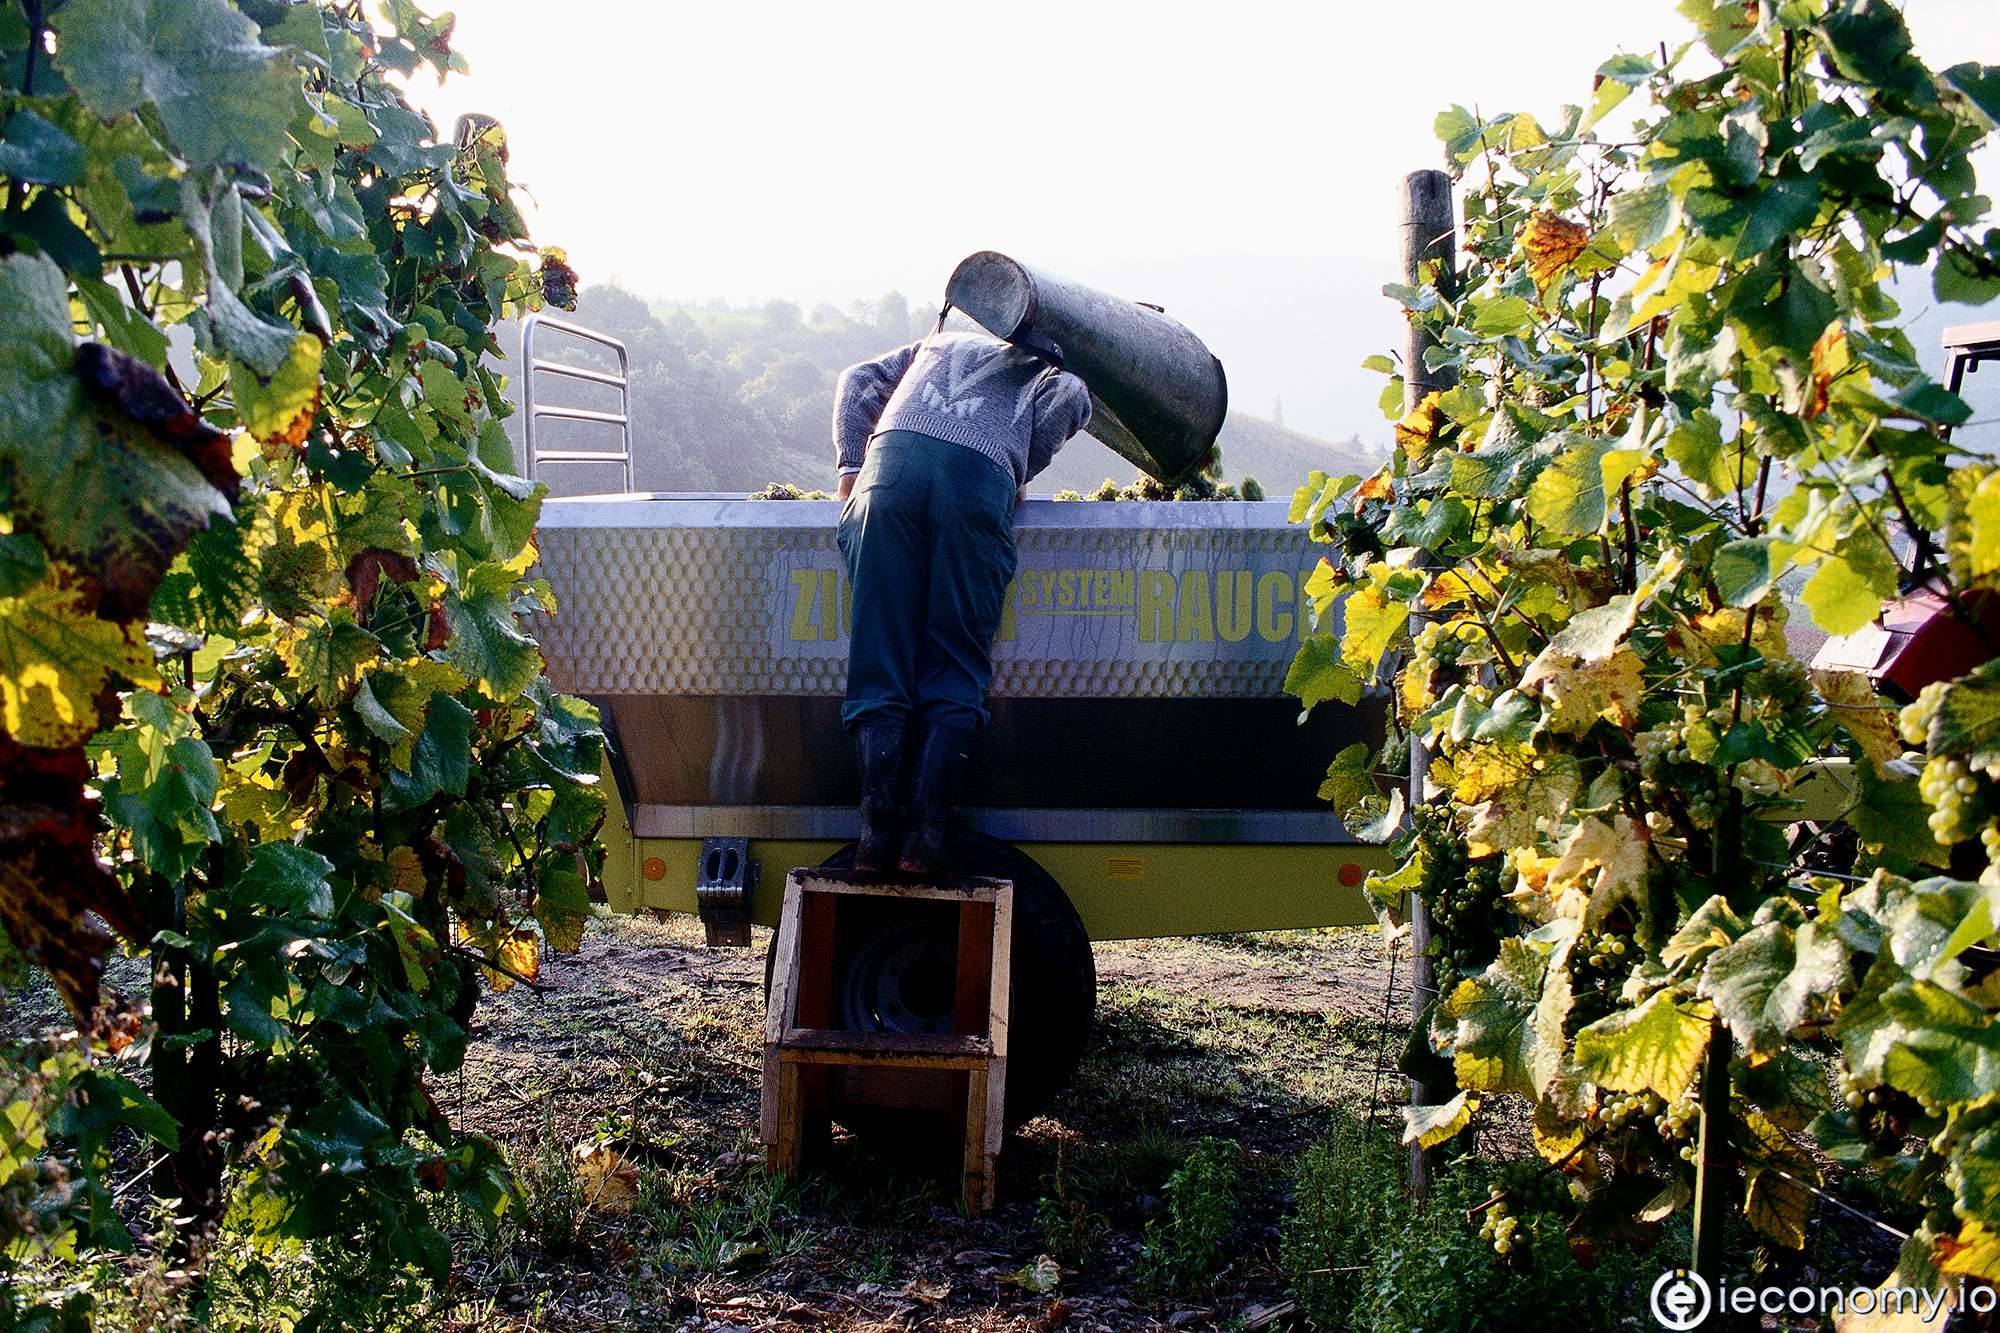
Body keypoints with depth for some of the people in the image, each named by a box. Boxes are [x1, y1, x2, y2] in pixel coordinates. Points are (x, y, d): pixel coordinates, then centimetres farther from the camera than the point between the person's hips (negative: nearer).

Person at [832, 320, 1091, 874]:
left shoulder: (938, 343, 40)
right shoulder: (1053, 372, 32)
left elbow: (858, 380, 27)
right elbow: (1070, 398, 8)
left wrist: (851, 464, 20)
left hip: (893, 459, 2)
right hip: (983, 479, -2)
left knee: (878, 658, 0)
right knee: (956, 667, 2)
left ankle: (877, 827, -9)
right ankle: (924, 832, -8)